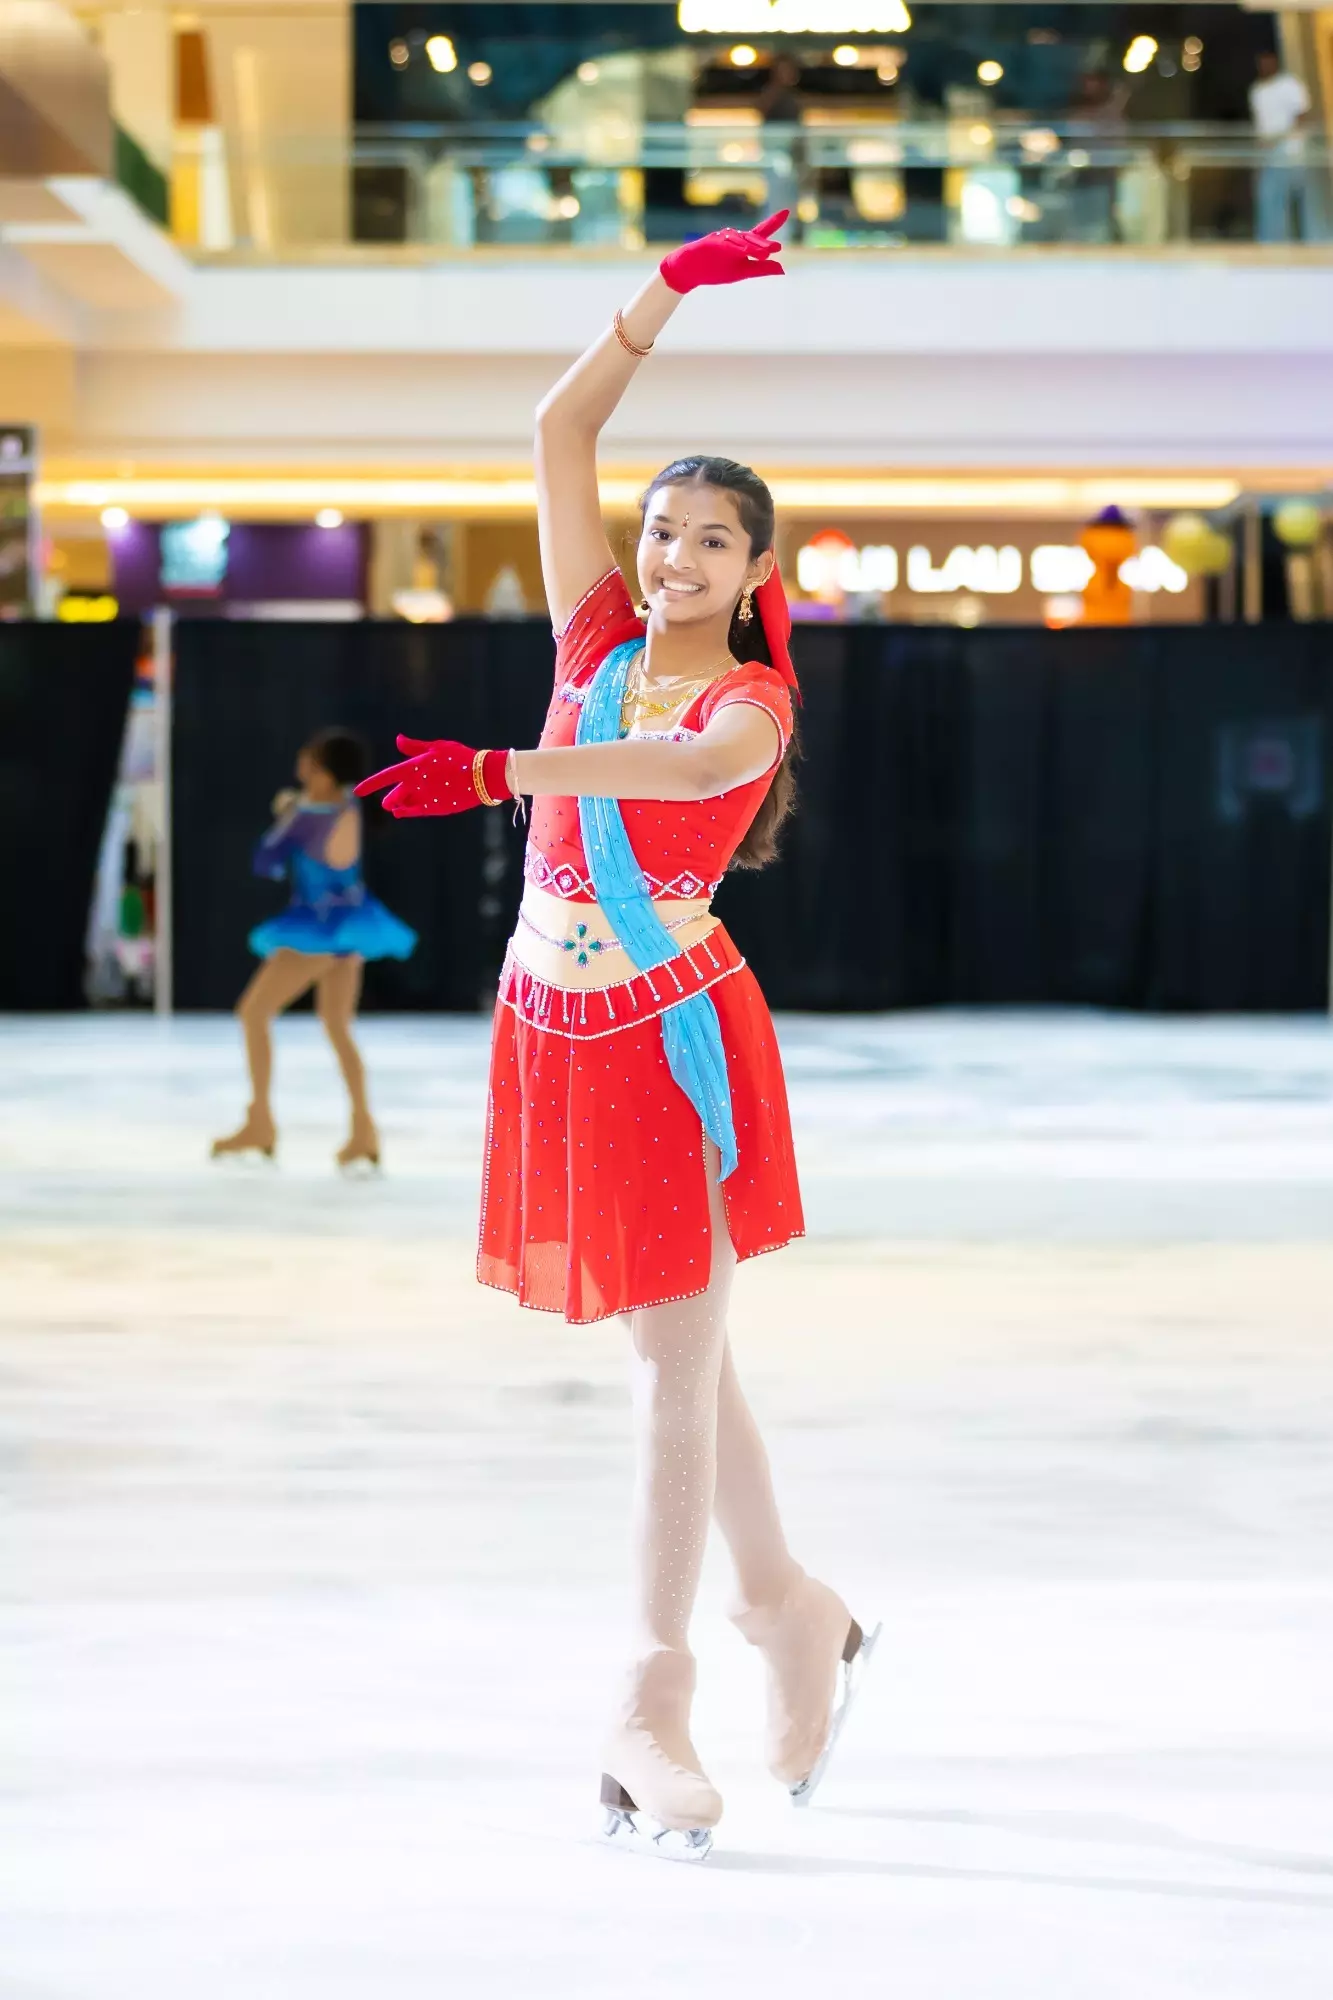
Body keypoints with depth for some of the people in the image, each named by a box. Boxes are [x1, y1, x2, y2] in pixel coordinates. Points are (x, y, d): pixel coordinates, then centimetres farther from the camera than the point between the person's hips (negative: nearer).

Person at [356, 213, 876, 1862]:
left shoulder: (754, 694, -7)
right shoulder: (599, 640, 6)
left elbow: (697, 763, -31)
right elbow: (560, 431, 2)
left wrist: (497, 770, -41)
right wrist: (671, 289, -3)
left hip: (671, 1030, -5)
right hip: (558, 1026, 5)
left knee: (674, 1366, -2)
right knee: (675, 1356, 13)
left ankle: (652, 1717, 2)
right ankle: (795, 1618, 30)